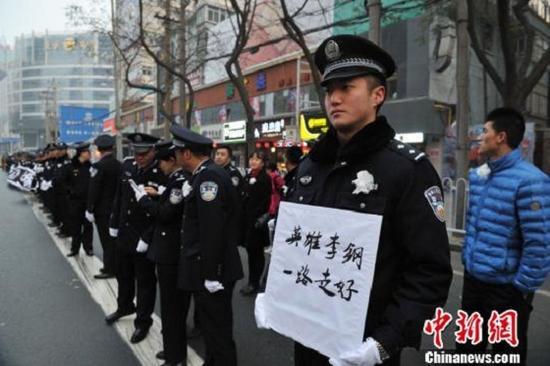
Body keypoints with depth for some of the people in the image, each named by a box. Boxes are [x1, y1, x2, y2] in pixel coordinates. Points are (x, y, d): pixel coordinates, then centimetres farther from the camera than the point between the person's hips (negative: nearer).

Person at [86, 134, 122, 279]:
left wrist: (89, 209, -10)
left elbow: (93, 190, -16)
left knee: (106, 240, 2)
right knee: (114, 237, 15)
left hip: (102, 209, -6)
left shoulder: (99, 166, -16)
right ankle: (114, 266, 26)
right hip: (116, 208, 6)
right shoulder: (119, 165, 1)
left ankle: (109, 269, 9)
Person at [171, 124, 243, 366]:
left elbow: (213, 230, -25)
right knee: (213, 328, 22)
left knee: (218, 332, 5)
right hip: (208, 269, 10)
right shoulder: (205, 175, 12)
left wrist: (211, 274, -23)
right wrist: (187, 197, 5)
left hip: (212, 272, -10)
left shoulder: (209, 176, -20)